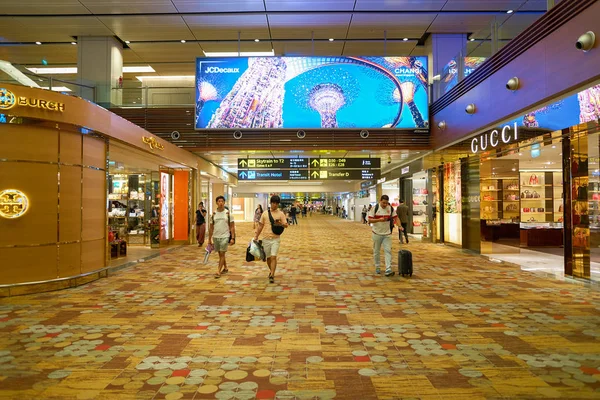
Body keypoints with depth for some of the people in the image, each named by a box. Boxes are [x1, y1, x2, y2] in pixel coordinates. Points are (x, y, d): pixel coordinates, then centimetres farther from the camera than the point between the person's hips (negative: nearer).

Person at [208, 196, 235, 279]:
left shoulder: (228, 213, -4)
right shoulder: (214, 214, 5)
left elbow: (232, 227, -4)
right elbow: (211, 227, 10)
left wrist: (232, 238, -11)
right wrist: (209, 239, 9)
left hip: (225, 237, -4)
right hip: (216, 237, 4)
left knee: (222, 254, -7)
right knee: (220, 254, 14)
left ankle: (218, 271, -5)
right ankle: (225, 268, 30)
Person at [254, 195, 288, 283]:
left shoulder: (281, 214, 0)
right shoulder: (265, 213, 6)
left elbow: (286, 225, -7)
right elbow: (260, 226, 11)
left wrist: (280, 223, -28)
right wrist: (256, 236, 8)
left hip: (275, 239, -3)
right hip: (266, 238, 3)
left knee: (273, 257, -13)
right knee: (268, 257, 12)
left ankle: (272, 276, -9)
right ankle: (271, 271, 35)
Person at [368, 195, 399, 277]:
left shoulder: (391, 208, 0)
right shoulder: (375, 208, -8)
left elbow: (395, 217, 5)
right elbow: (370, 220, -8)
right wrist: (379, 219, -23)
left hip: (387, 234, 1)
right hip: (377, 233, -1)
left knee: (388, 251, -7)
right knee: (376, 251, 9)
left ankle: (388, 270, -10)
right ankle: (377, 268, 26)